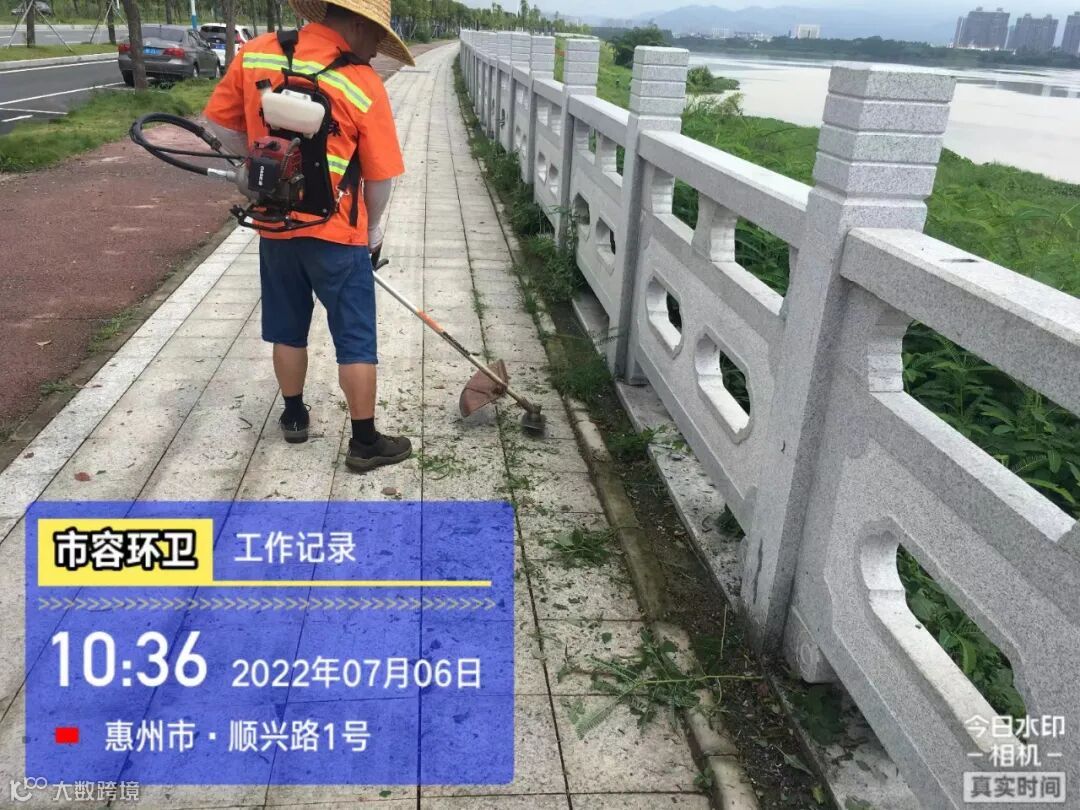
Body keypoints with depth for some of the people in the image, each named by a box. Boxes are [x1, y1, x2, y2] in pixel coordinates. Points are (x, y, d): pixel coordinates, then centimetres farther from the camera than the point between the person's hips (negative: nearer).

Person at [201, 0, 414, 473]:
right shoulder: (363, 84, -13)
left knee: (288, 330, 20)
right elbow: (379, 176, -7)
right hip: (337, 234, -5)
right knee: (356, 341, 6)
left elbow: (217, 124, 6)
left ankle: (294, 416, 36)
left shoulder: (255, 53, -2)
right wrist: (373, 228, 10)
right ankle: (365, 443, 15)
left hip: (274, 227, 5)